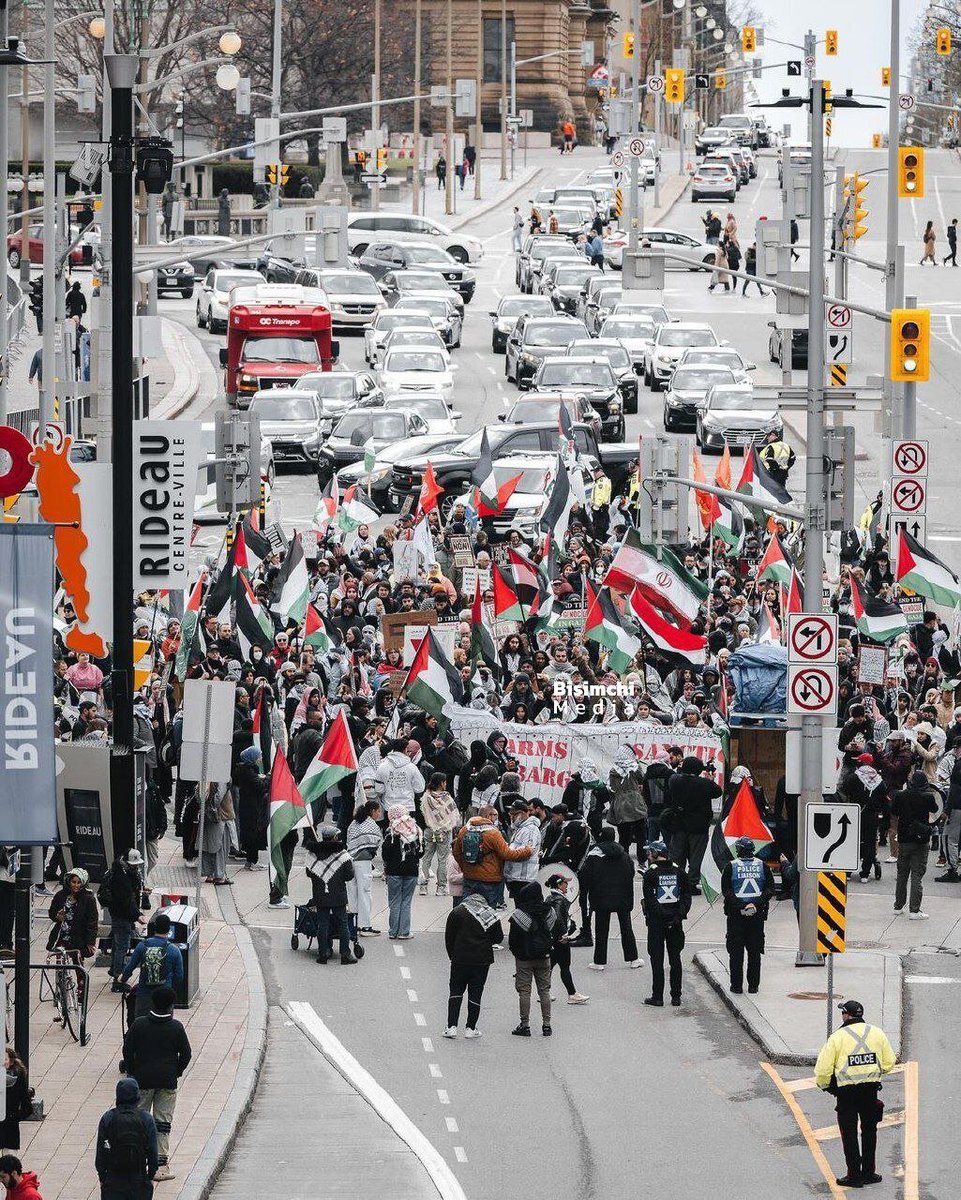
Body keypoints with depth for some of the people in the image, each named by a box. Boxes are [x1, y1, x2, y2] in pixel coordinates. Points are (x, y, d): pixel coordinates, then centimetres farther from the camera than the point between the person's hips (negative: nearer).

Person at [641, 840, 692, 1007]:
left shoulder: (651, 873, -9)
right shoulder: (678, 871, 4)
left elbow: (649, 898, -15)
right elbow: (687, 894, 3)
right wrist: (681, 914, 0)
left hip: (656, 921, -4)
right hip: (675, 922, 4)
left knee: (657, 959, 1)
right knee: (675, 959, 10)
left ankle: (657, 997, 0)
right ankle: (676, 996, 11)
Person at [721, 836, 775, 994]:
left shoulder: (731, 867, -5)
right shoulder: (762, 866, 2)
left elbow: (726, 891, -10)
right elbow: (770, 888, -1)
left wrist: (740, 906, -12)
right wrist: (757, 904, -7)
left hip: (736, 915, -2)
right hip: (757, 915, 2)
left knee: (736, 951, 4)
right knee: (755, 951, 9)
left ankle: (737, 985, 2)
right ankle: (753, 985, 10)